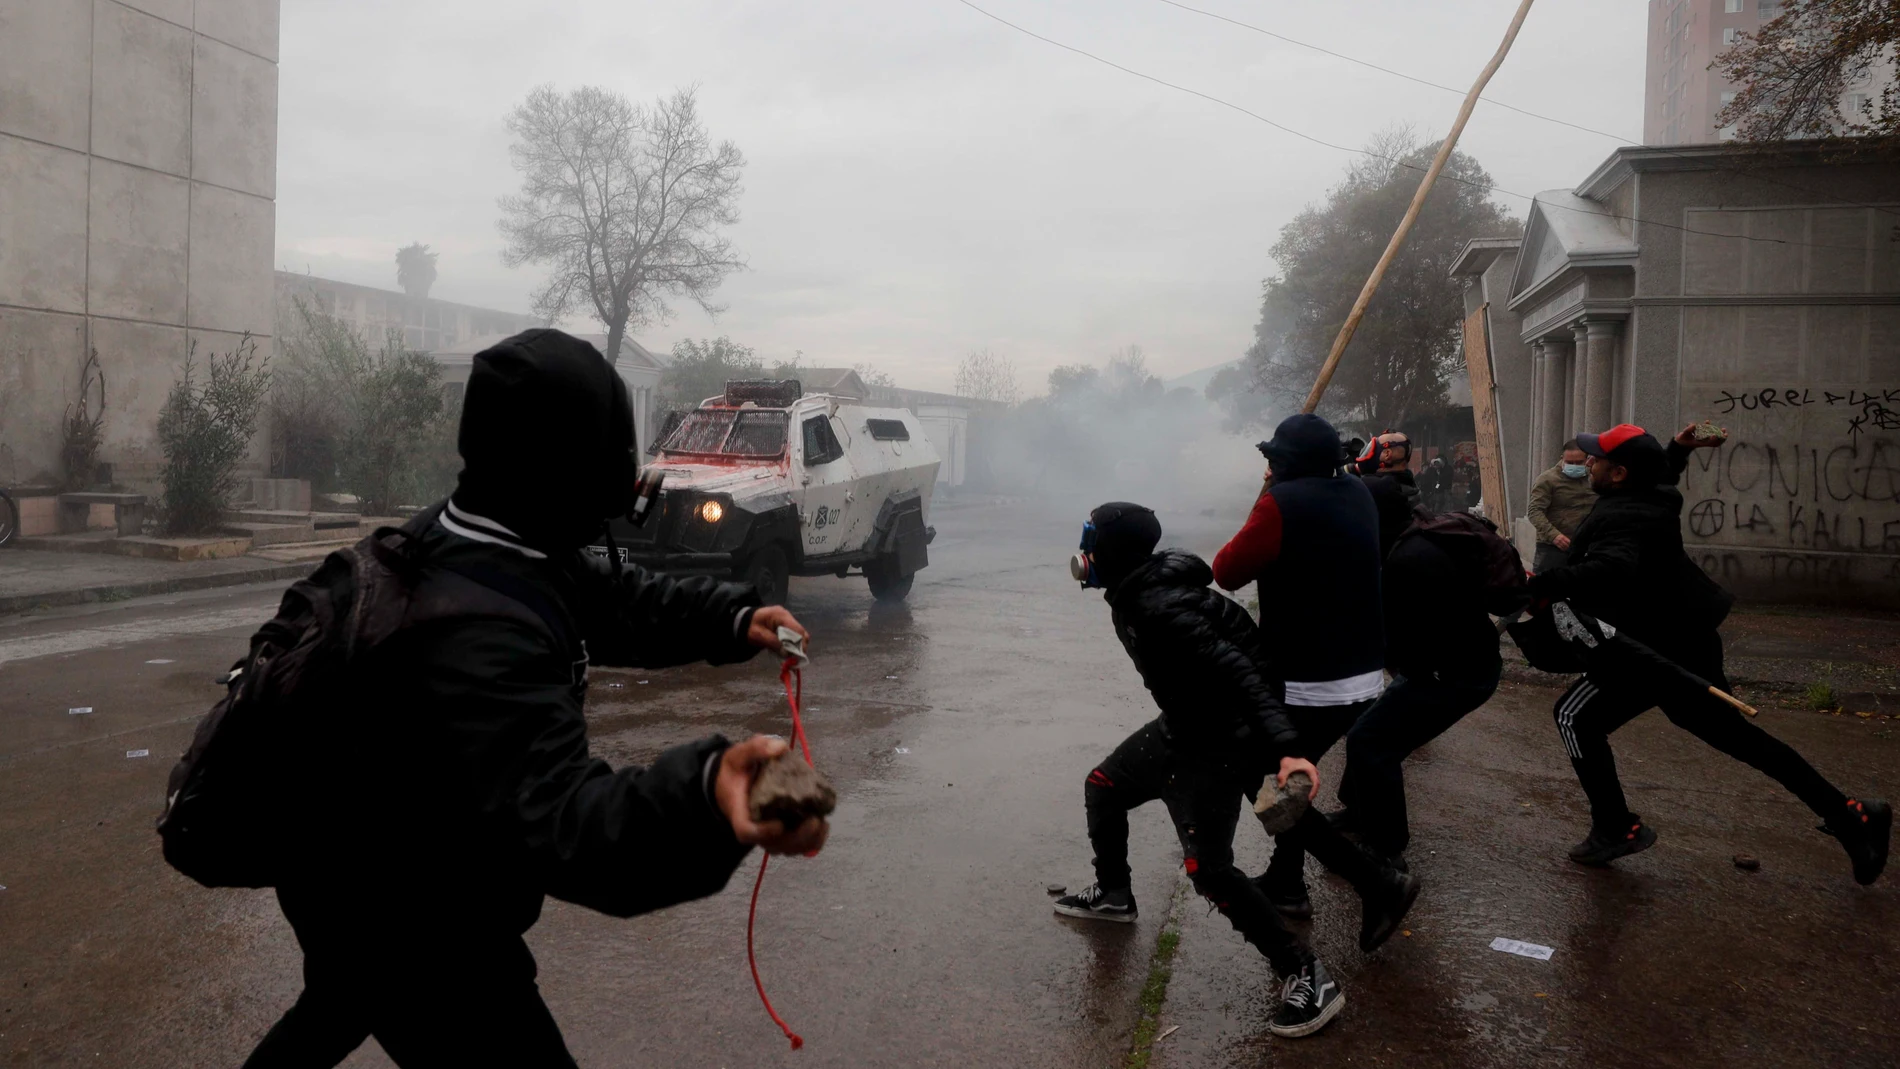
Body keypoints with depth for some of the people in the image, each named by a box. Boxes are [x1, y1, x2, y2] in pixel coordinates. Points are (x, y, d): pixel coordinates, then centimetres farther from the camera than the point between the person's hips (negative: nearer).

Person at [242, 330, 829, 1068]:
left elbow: (606, 599, 5)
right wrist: (703, 802, -69)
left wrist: (732, 619, -8)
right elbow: (551, 816, -51)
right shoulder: (477, 625, -40)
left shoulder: (477, 540, -8)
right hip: (406, 915, -10)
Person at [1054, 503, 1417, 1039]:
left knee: (1207, 866, -14)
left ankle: (1307, 978, -4)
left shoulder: (1158, 611, -31)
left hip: (1216, 744, -10)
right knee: (1102, 788, 21)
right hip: (1181, 727, 10)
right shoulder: (1133, 594, -2)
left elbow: (1238, 673, -37)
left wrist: (1285, 748, -46)